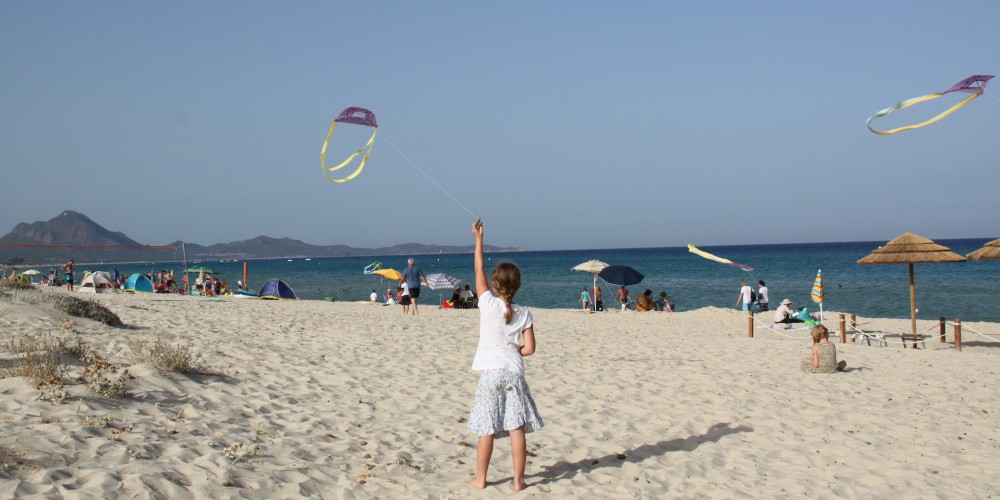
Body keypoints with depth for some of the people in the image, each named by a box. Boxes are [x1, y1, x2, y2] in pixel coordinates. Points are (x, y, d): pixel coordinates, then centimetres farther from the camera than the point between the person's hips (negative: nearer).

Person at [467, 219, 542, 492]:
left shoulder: (488, 304, -8)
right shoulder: (524, 314, -2)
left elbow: (479, 270, 1)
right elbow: (530, 348, -3)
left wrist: (479, 239, 8)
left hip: (490, 373, -1)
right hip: (514, 373, 1)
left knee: (486, 430, 5)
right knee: (517, 429, 2)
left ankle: (480, 478, 16)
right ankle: (518, 481, 7)